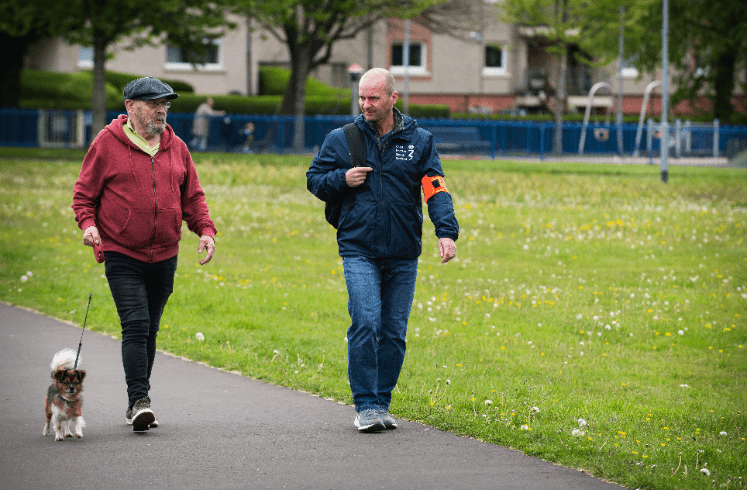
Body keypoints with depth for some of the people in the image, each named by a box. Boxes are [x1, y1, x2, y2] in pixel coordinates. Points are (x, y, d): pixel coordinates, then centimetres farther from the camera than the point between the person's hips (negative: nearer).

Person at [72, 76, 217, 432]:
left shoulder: (176, 148, 11)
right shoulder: (107, 144, -2)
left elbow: (192, 196, 17)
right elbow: (84, 192, 2)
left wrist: (205, 229, 1)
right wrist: (87, 223, -17)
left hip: (164, 256, 4)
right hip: (122, 256, -4)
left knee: (149, 330, 10)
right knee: (136, 325, -15)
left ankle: (138, 402, 19)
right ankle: (139, 400, -15)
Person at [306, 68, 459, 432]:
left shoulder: (419, 141, 4)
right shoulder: (341, 139, 4)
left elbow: (436, 190, -5)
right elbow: (314, 180, 13)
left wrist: (446, 231, -21)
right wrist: (342, 180, -9)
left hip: (403, 255, 2)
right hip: (359, 251, -2)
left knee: (394, 331, 5)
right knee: (365, 323, -16)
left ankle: (381, 404, 17)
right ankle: (365, 406, -8)